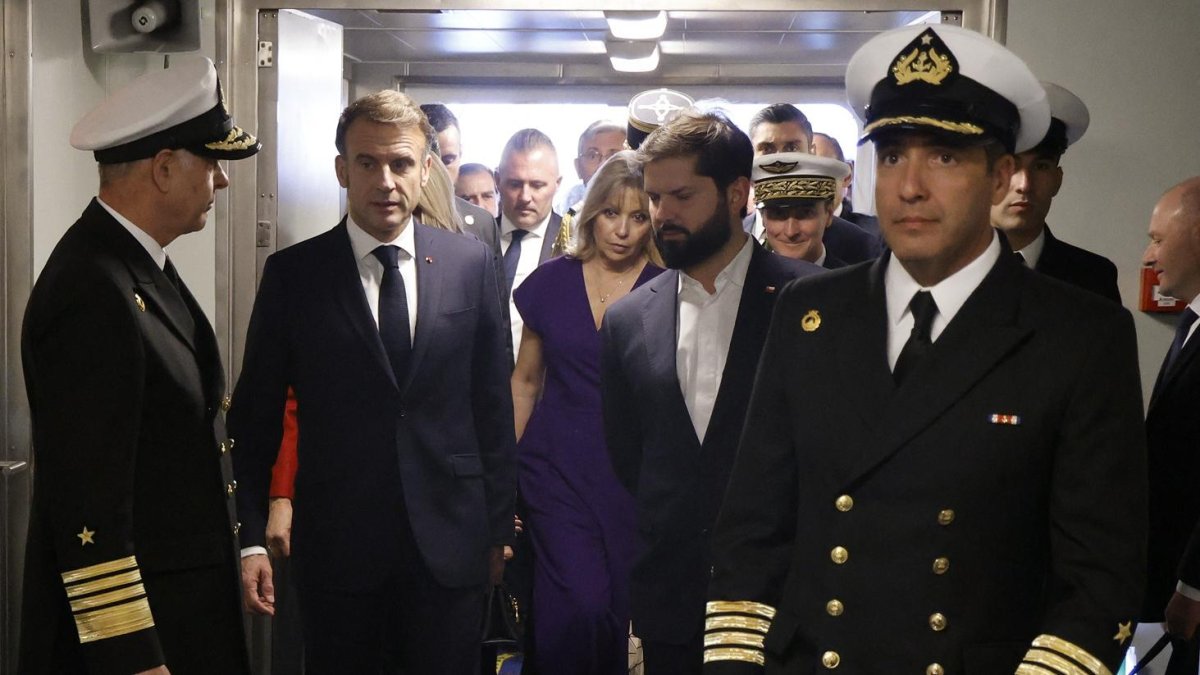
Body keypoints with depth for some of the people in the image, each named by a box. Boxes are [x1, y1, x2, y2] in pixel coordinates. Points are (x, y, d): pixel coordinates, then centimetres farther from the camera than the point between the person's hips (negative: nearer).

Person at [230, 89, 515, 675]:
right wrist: (251, 538, -5)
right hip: (336, 549, -1)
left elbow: (493, 403, 6)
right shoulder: (292, 273, -2)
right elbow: (254, 415, 1)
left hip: (450, 545, 1)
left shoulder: (470, 263, 2)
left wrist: (499, 525, 6)